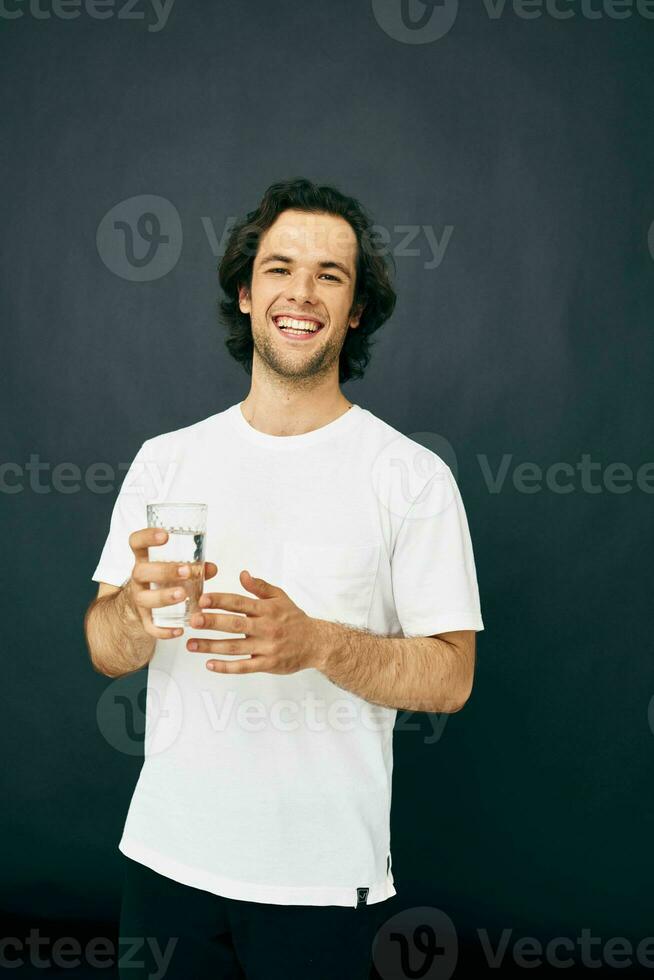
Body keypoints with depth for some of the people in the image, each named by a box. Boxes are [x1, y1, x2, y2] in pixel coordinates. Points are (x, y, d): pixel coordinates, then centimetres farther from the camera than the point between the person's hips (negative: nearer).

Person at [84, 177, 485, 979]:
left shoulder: (413, 476, -6)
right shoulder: (166, 460, 3)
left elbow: (450, 678, -8)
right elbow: (105, 653, 2)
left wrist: (317, 643, -25)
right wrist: (138, 606, -21)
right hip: (168, 853, 3)